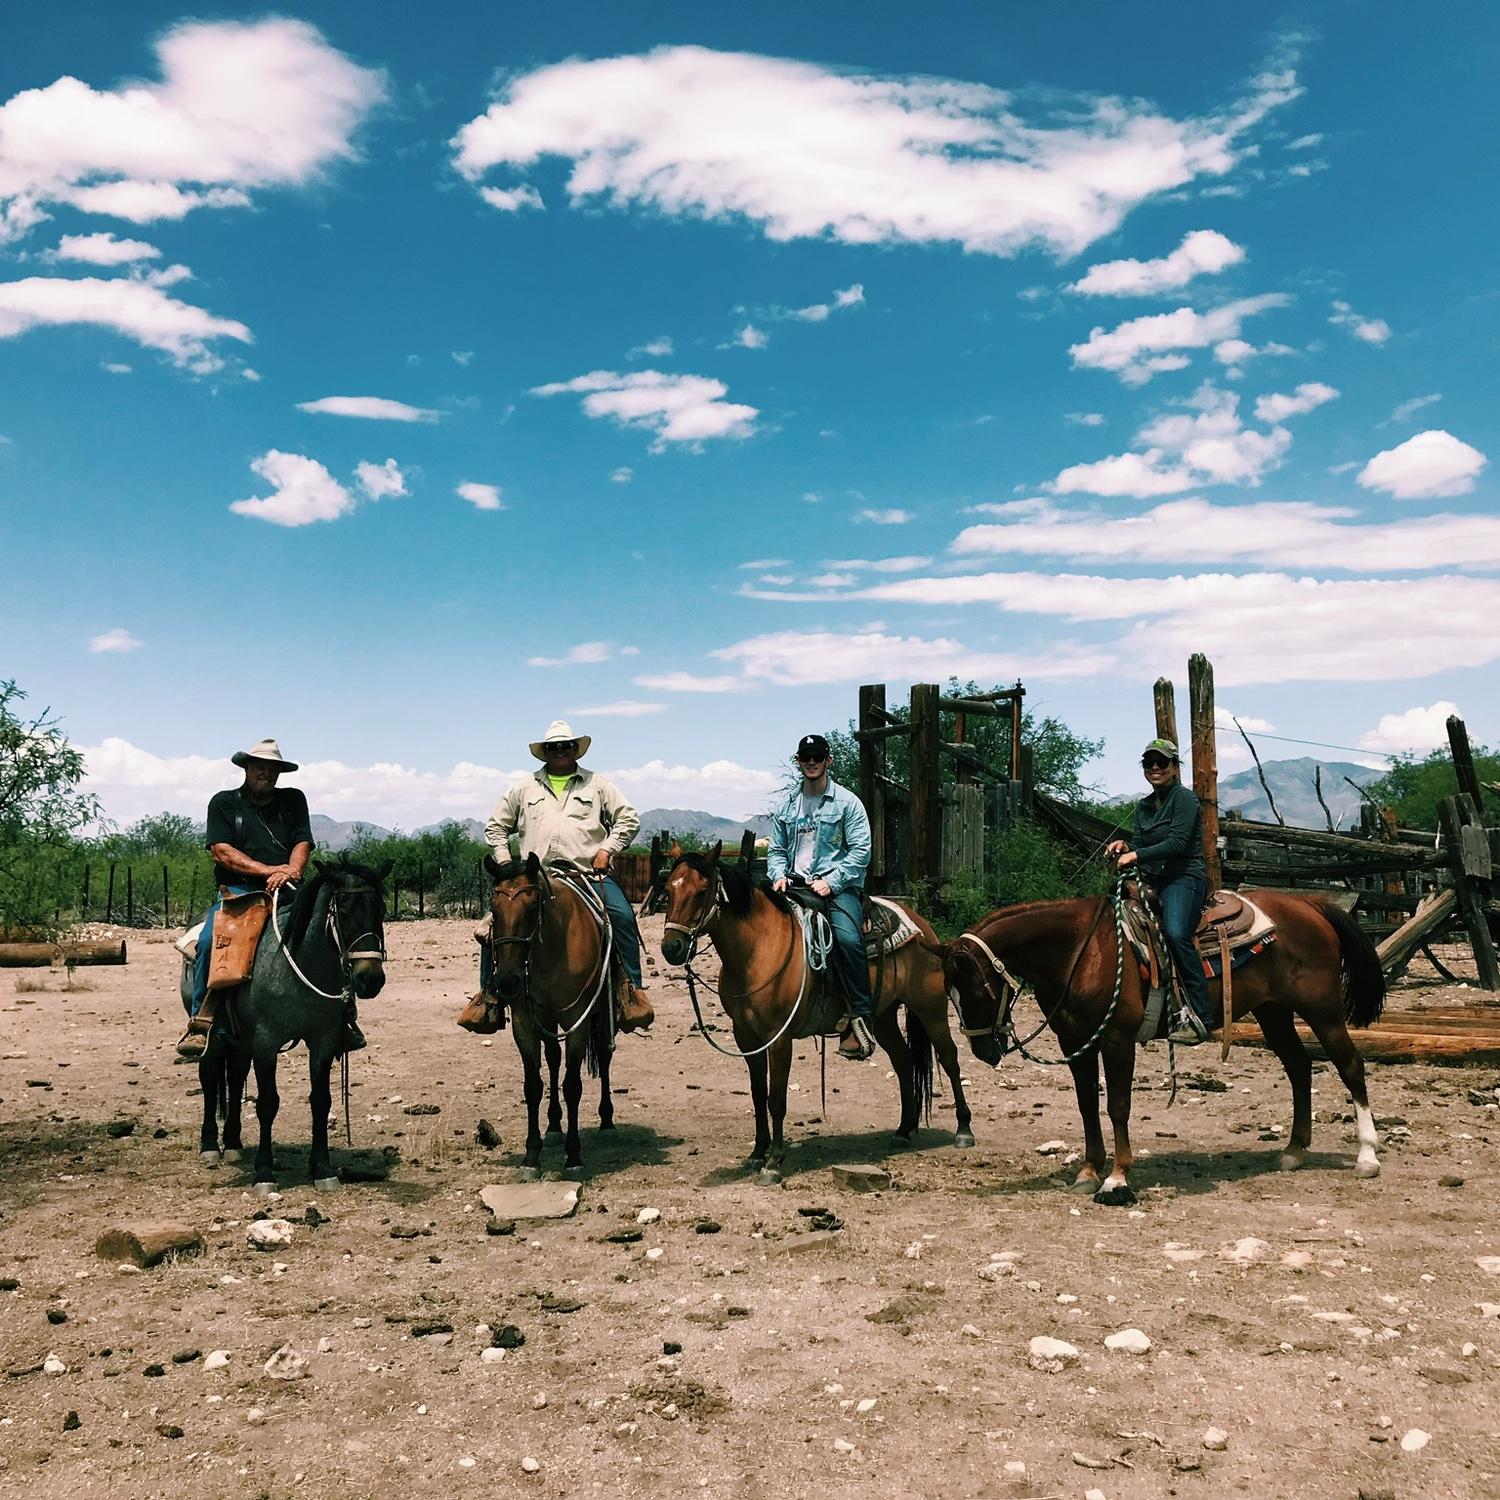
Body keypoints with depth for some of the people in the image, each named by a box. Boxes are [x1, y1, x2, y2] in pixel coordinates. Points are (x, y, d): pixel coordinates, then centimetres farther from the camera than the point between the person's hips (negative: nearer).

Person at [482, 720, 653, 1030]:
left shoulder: (597, 785, 14)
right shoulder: (525, 789, 17)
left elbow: (629, 819, 11)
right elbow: (496, 826, 22)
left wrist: (607, 849, -2)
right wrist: (505, 864, 9)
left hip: (589, 873, -1)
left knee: (623, 917, -25)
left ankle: (632, 988, -17)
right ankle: (488, 992, -1)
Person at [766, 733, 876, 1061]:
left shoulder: (847, 801, 2)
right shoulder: (787, 805, 16)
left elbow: (860, 850, -5)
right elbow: (777, 850, 19)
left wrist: (831, 881, -15)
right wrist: (780, 875, -3)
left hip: (838, 887, -5)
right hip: (796, 887, 5)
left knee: (847, 937, -31)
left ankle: (861, 1017, -25)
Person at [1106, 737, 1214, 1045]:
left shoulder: (1184, 798, -5)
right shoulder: (1144, 806, 17)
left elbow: (1177, 843, -16)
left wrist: (1136, 855, -17)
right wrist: (1124, 847, -2)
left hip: (1184, 879, -9)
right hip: (1152, 881, 9)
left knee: (1175, 932, -32)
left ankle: (1199, 1016, -30)